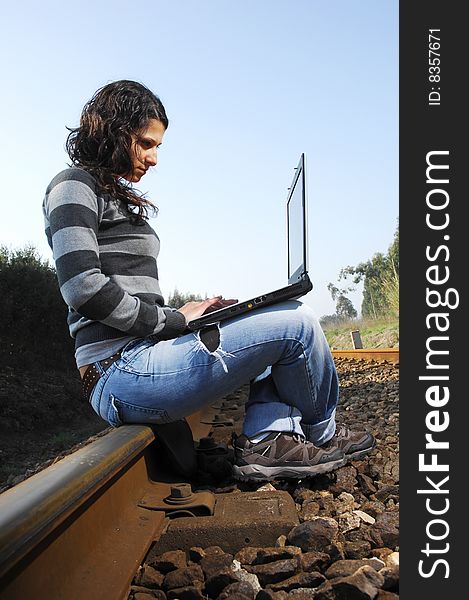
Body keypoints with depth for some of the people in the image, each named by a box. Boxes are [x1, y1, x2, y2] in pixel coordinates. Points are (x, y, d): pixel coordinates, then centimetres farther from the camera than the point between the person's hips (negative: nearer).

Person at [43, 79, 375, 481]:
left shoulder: (119, 200, 26)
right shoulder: (74, 185, -2)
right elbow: (83, 287, -17)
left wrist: (193, 313, 8)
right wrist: (175, 320, -11)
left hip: (142, 355, 10)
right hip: (123, 373, -10)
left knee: (278, 333, 16)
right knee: (296, 321, -10)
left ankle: (267, 440, -2)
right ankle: (322, 435, 14)